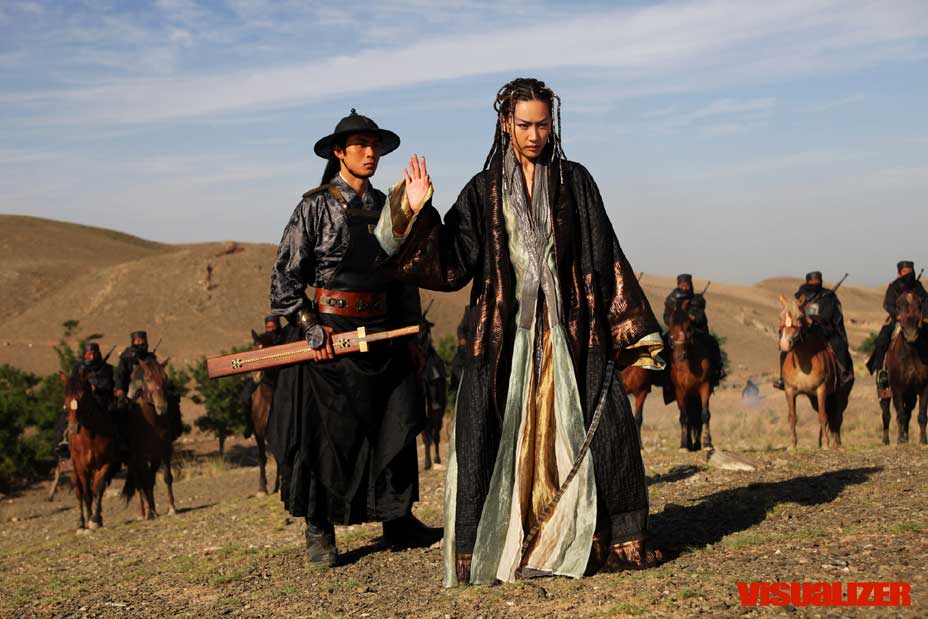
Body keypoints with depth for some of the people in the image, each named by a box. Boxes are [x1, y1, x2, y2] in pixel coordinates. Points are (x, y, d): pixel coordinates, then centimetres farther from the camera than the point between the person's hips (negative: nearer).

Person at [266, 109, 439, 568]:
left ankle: (398, 521, 20)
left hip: (382, 335, 5)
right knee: (327, 431, -1)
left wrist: (412, 333, 15)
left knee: (396, 426, 7)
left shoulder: (387, 208, 12)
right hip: (329, 335, -5)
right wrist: (310, 325, -14)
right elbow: (285, 275, -6)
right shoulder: (316, 206, -4)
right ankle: (319, 531, 11)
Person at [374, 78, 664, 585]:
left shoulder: (575, 182, 8)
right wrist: (419, 213, -12)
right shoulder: (483, 191, 7)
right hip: (505, 334, 0)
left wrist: (630, 327, 5)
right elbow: (452, 264, 1)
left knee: (604, 424, -5)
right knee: (494, 436, -4)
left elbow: (605, 259, 8)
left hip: (569, 332, 1)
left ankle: (614, 541, 8)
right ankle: (479, 554, 5)